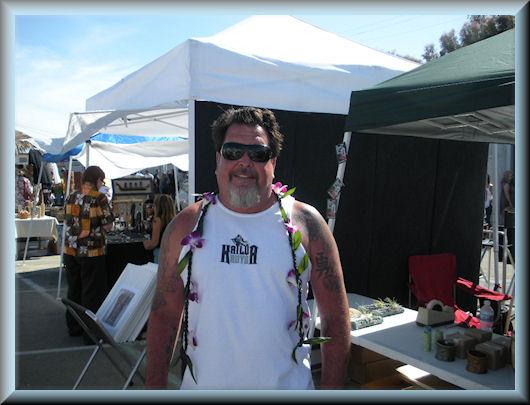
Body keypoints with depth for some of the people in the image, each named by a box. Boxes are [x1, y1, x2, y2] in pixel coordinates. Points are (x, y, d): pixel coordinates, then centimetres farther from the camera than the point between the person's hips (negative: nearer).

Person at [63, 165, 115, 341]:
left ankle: (74, 326, 29)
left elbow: (68, 221, 14)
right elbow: (108, 226, -9)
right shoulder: (99, 198, -11)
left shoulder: (71, 197, 6)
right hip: (92, 252, -6)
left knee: (74, 290, 17)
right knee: (92, 293, 4)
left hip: (70, 251, 6)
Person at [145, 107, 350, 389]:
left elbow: (335, 317, -5)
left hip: (287, 384, -1)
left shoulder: (306, 223, -8)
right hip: (202, 384, 2)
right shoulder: (185, 226, -3)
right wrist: (155, 385, 0)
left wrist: (331, 388, -7)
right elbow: (164, 312, 2)